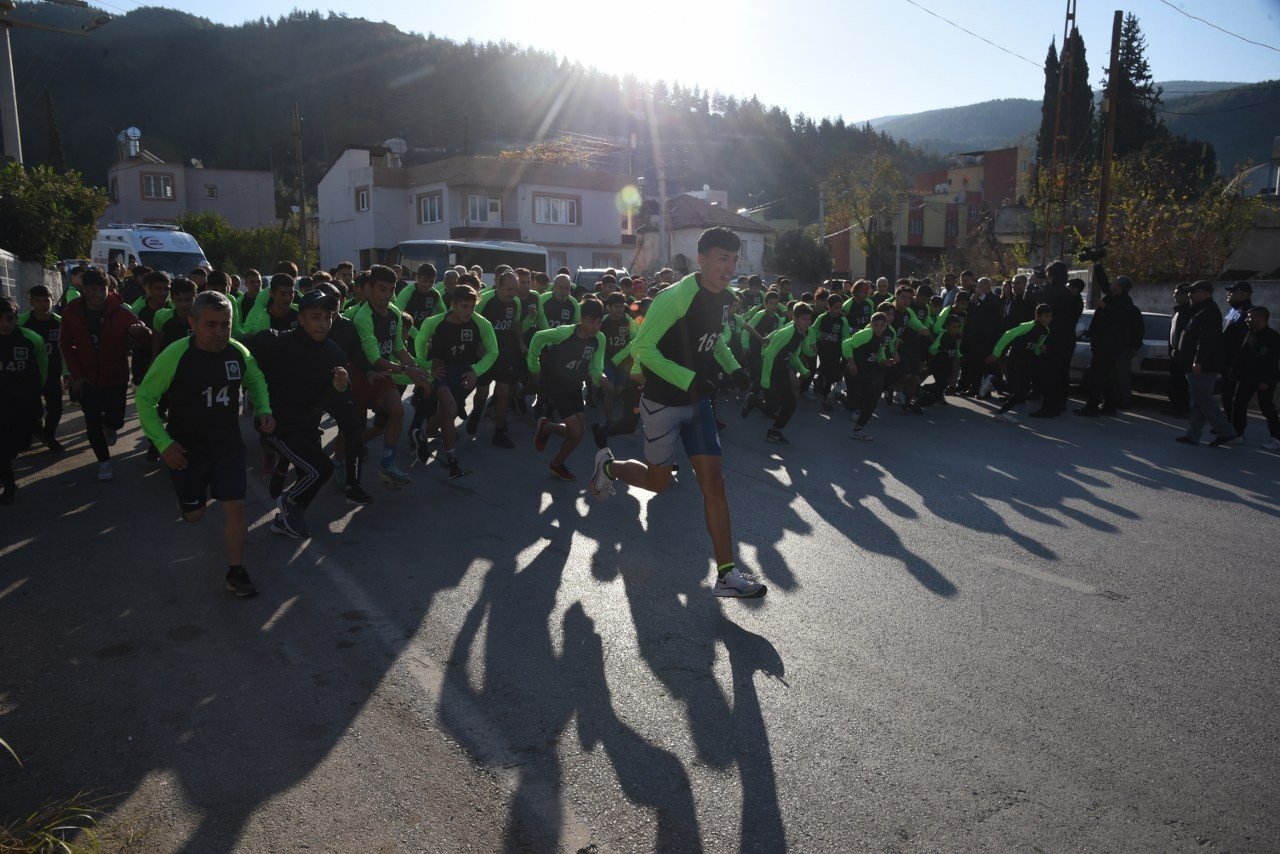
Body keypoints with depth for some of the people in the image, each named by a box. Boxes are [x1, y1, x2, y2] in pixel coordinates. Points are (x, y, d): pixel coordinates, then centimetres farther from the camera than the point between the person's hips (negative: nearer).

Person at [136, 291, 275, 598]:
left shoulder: (239, 352, -9)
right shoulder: (175, 355, -21)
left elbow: (256, 381, 13)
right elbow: (144, 397, -11)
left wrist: (264, 410, -5)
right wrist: (163, 443, -17)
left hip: (229, 445, 2)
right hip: (186, 449, -2)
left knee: (235, 506, -5)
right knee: (194, 513, 11)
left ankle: (236, 572, 9)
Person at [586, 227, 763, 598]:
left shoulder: (725, 299, 4)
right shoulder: (676, 297, -22)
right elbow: (642, 348, -22)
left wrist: (733, 368, 3)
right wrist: (690, 379, -28)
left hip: (698, 401, 7)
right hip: (663, 401, -6)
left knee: (713, 479, -2)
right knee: (658, 480, 8)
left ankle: (726, 574, 1)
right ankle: (607, 463, 41)